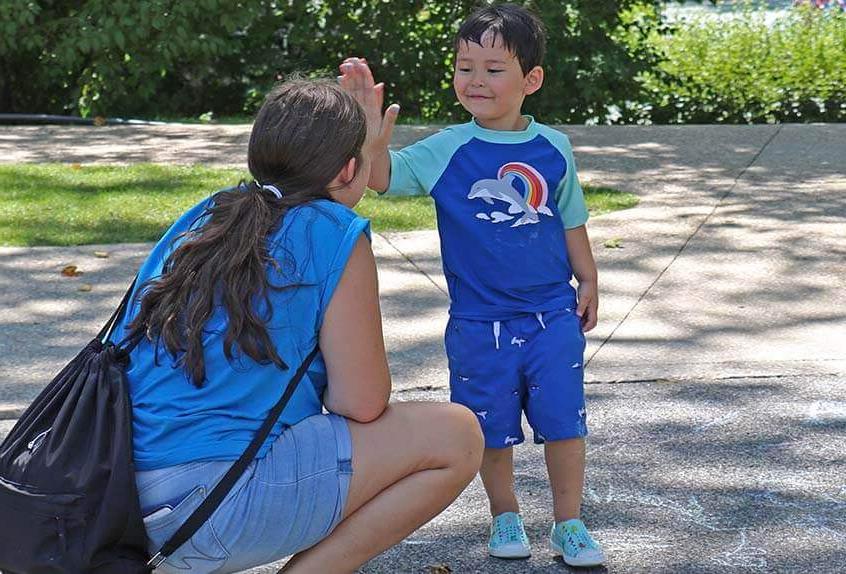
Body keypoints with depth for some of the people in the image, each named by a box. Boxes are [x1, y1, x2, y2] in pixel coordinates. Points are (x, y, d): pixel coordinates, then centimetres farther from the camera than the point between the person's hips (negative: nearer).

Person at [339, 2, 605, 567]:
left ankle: (569, 524, 19)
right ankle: (505, 516, 30)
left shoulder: (554, 149, 1)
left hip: (552, 315, 1)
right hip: (479, 323, -1)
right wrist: (372, 134, -37)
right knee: (493, 429, 9)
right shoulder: (447, 150, -6)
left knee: (564, 421, 4)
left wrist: (587, 280, 14)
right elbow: (384, 176, -19)